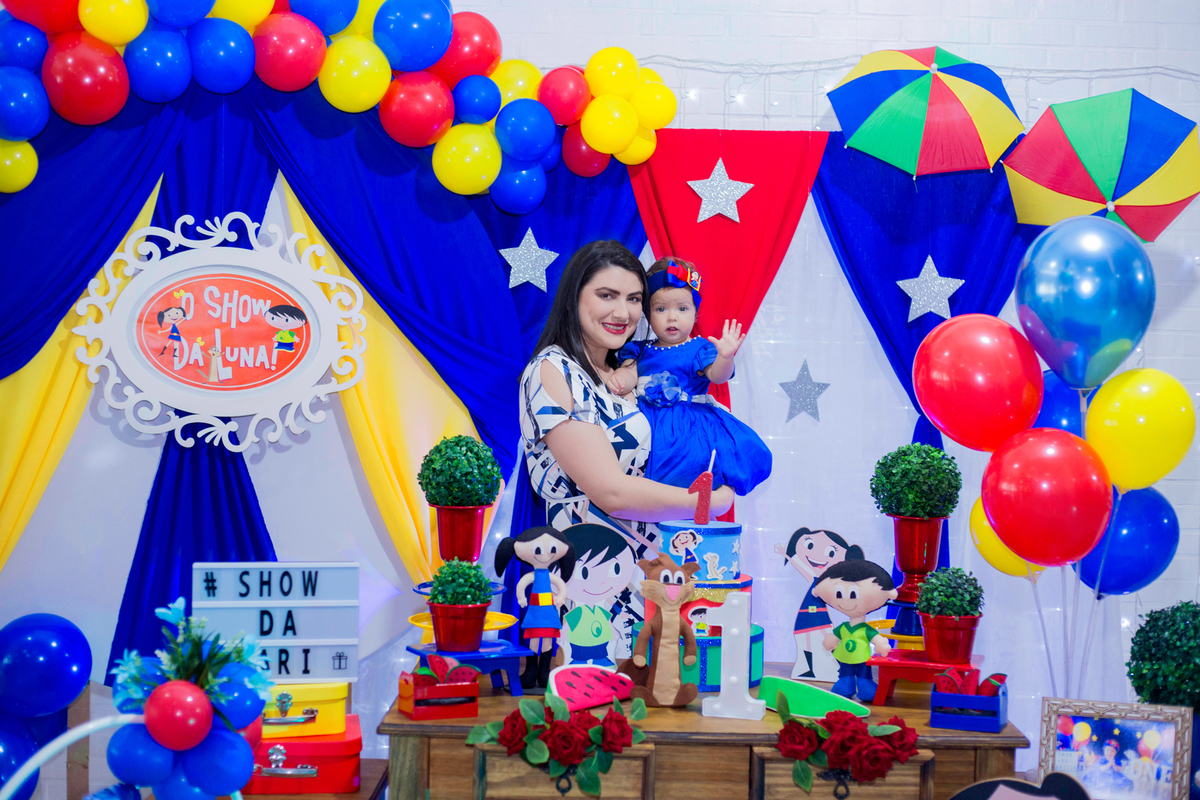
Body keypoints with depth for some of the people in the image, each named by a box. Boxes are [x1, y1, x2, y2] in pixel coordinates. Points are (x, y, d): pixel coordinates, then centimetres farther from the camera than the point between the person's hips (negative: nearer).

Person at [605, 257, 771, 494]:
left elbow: (717, 376, -9)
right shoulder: (640, 350, 19)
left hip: (690, 423, -4)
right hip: (647, 421, 4)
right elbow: (630, 371, 6)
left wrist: (725, 357, -31)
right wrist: (619, 379, -19)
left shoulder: (699, 349, 6)